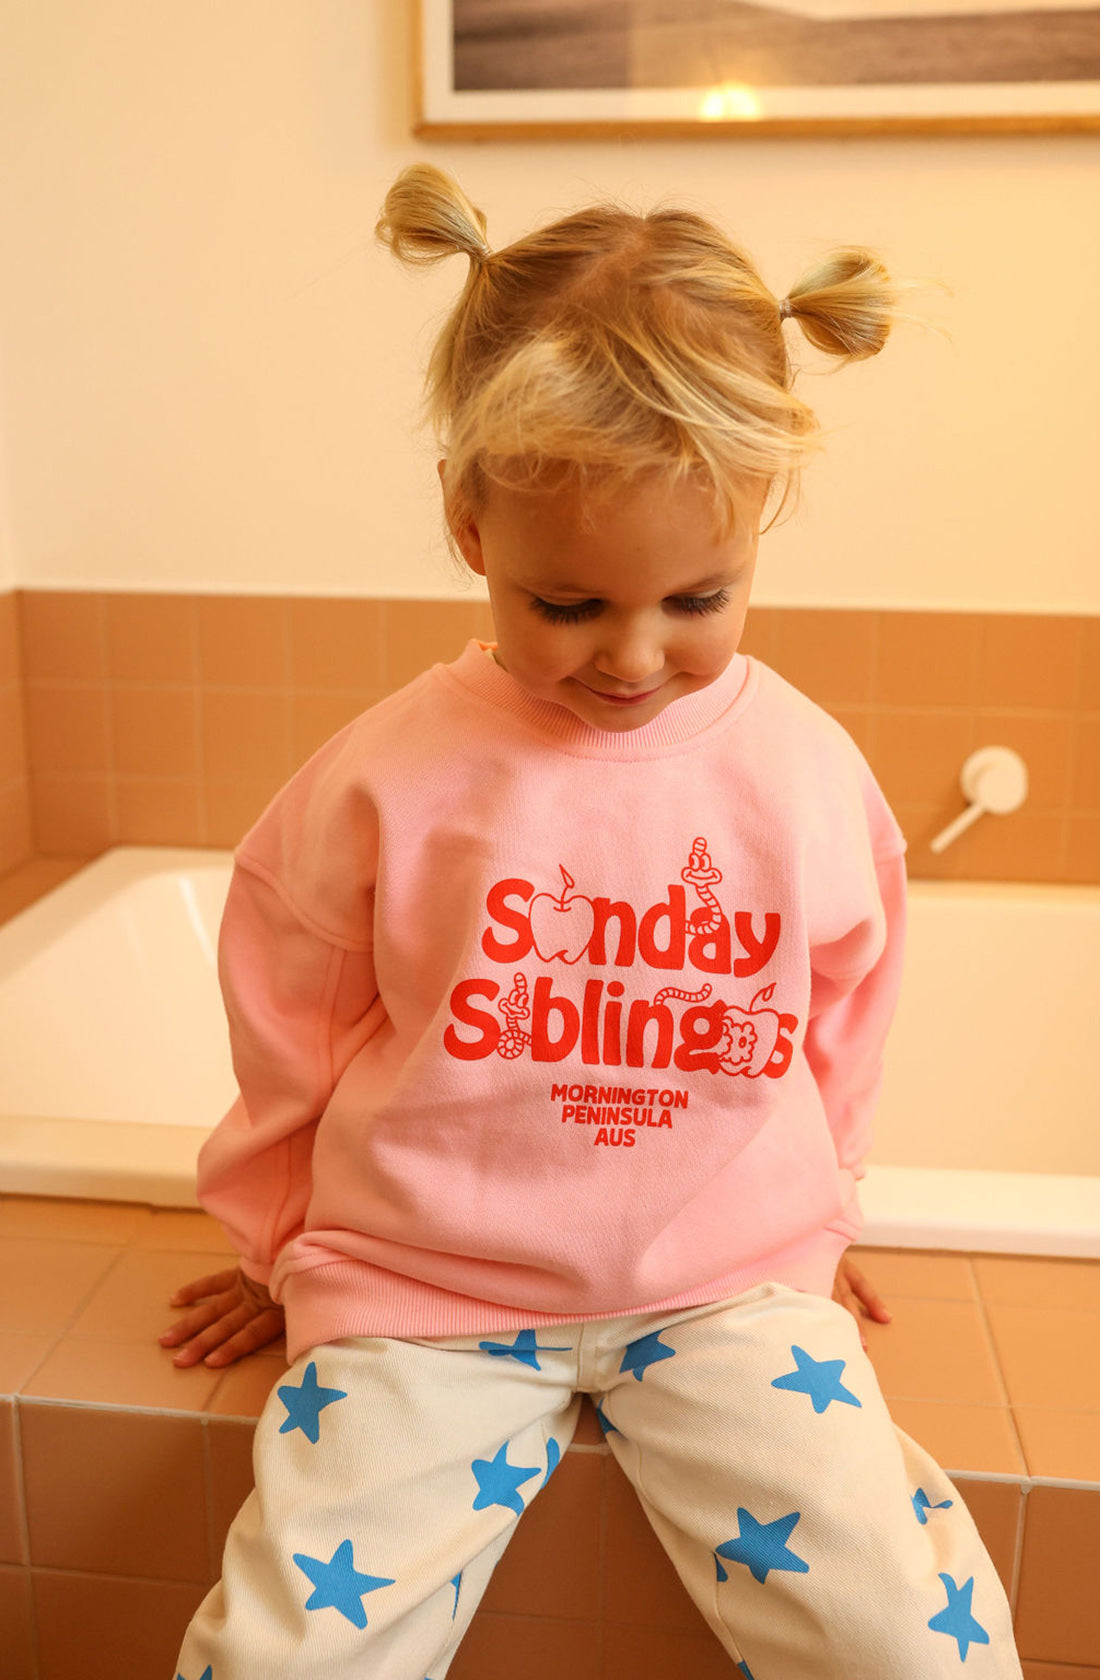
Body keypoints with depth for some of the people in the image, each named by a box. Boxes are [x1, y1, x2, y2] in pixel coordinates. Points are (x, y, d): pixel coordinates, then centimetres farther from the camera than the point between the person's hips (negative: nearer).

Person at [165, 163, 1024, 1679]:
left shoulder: (811, 776, -6)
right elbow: (293, 1032, 5)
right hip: (421, 1286, -1)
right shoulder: (387, 782, -11)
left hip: (726, 1274, 2)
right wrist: (286, 1242, 18)